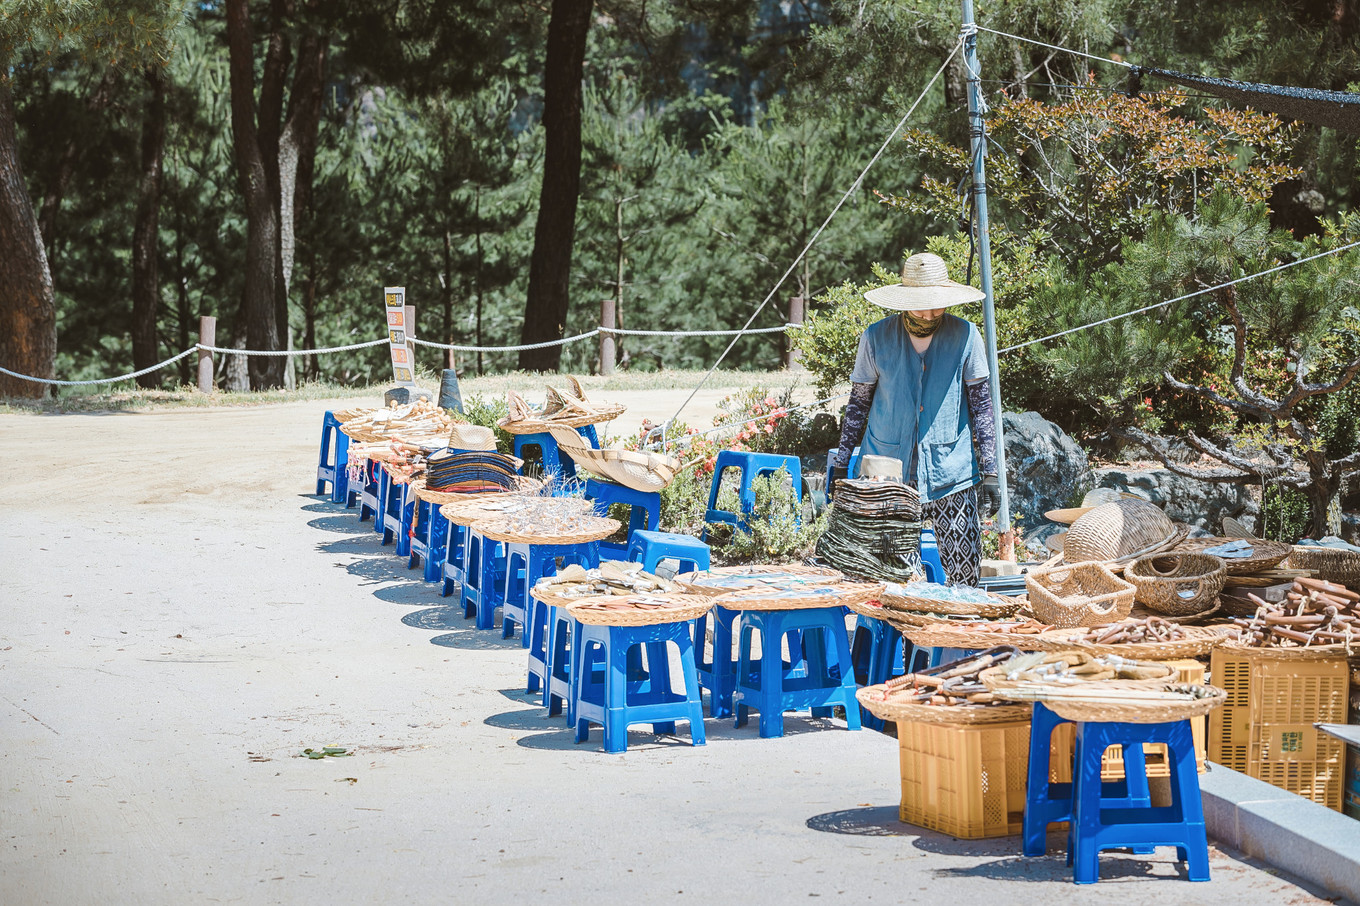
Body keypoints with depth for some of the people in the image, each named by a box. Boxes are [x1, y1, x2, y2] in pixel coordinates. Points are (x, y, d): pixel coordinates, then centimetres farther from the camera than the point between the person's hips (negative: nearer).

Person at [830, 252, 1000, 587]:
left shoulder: (965, 336, -1)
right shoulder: (877, 337, 1)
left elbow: (981, 407, 4)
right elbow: (858, 403, 11)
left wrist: (989, 473, -1)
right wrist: (840, 465, 8)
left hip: (951, 473, -1)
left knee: (965, 580, -5)